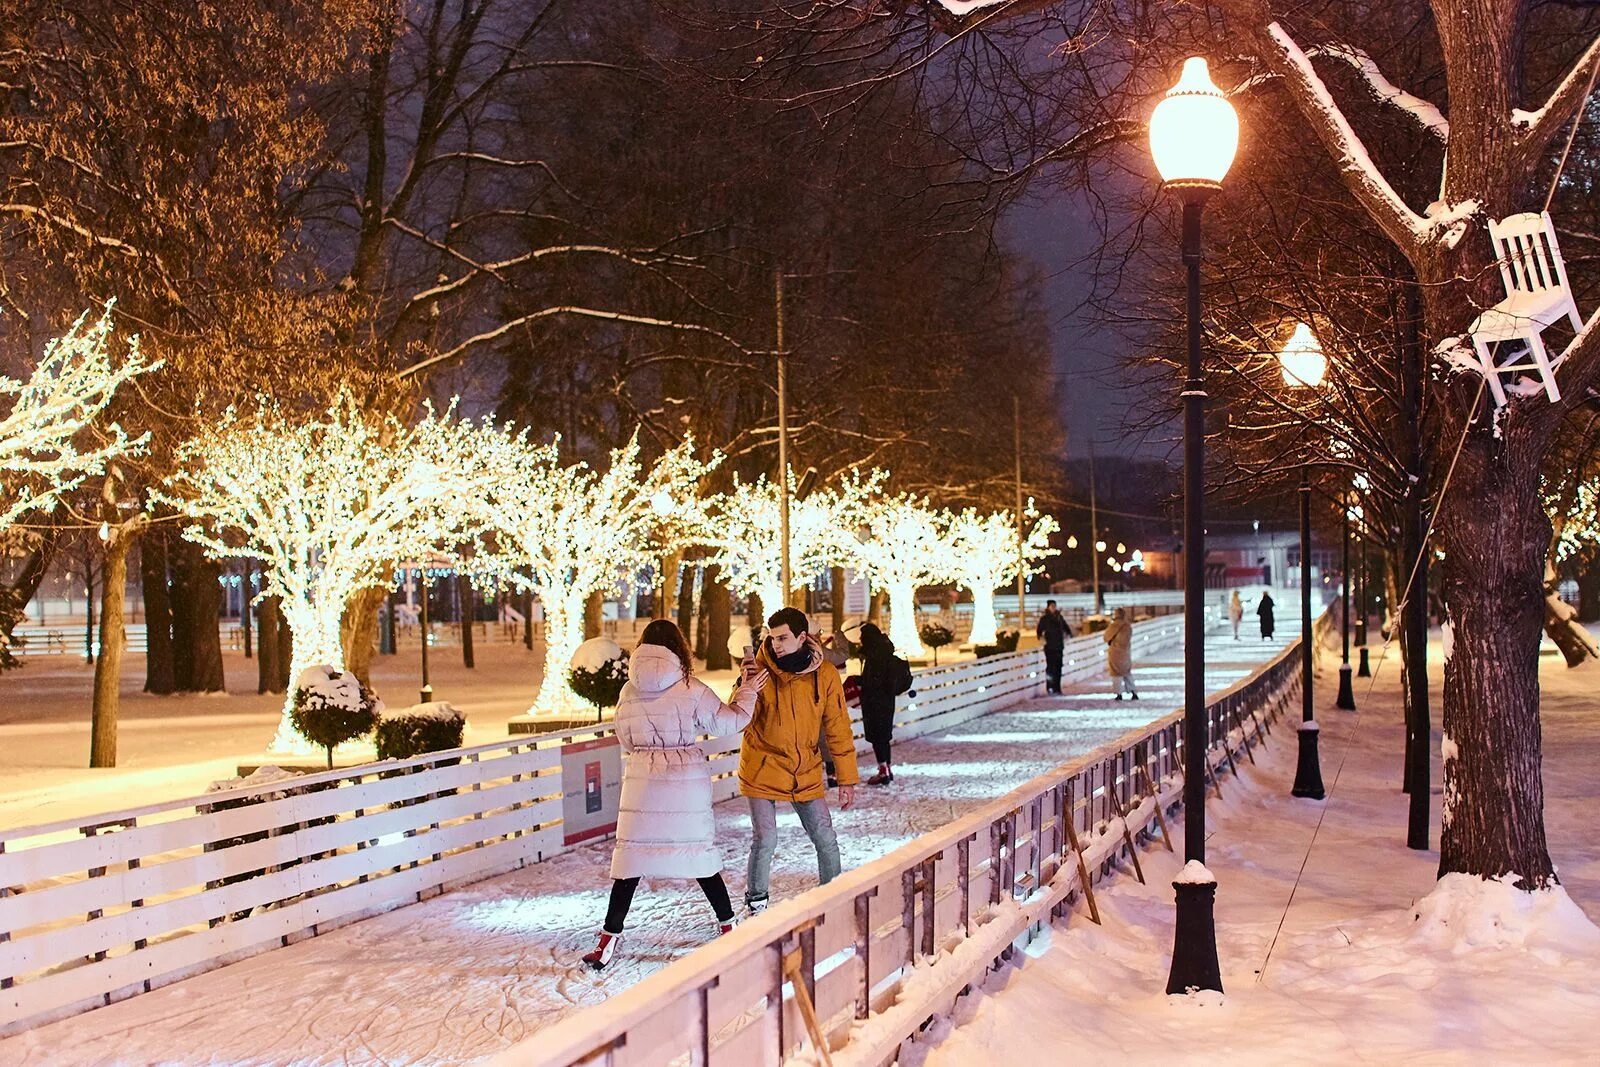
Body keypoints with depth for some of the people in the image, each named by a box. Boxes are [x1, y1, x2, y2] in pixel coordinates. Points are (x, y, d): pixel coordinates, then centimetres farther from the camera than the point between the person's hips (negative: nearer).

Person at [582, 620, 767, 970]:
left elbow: (625, 740, 9)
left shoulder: (629, 692, 0)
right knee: (699, 852, 13)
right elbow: (728, 722, 0)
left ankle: (609, 939, 1)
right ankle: (728, 924, 25)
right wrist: (747, 692, 14)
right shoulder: (691, 690, -8)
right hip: (688, 781, -1)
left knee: (630, 856, 4)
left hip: (641, 782, 1)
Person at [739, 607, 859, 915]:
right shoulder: (760, 670, -13)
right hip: (763, 770, -2)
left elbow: (838, 728, 0)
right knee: (765, 840, -7)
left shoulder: (824, 673, -7)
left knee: (825, 839, 4)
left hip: (806, 773, 2)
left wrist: (847, 779, 2)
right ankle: (756, 902, 15)